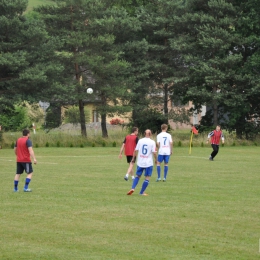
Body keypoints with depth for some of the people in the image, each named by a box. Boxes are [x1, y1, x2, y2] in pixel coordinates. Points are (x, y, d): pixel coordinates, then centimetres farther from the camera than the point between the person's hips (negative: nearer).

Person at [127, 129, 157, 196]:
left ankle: (133, 188, -4)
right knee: (147, 178, 5)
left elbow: (136, 150, 2)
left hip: (140, 162, 3)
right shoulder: (152, 142, -6)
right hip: (148, 163, -3)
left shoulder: (140, 141, 2)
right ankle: (142, 192, 3)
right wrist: (156, 160, 5)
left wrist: (133, 158, 13)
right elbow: (154, 152, -10)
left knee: (138, 176, 15)